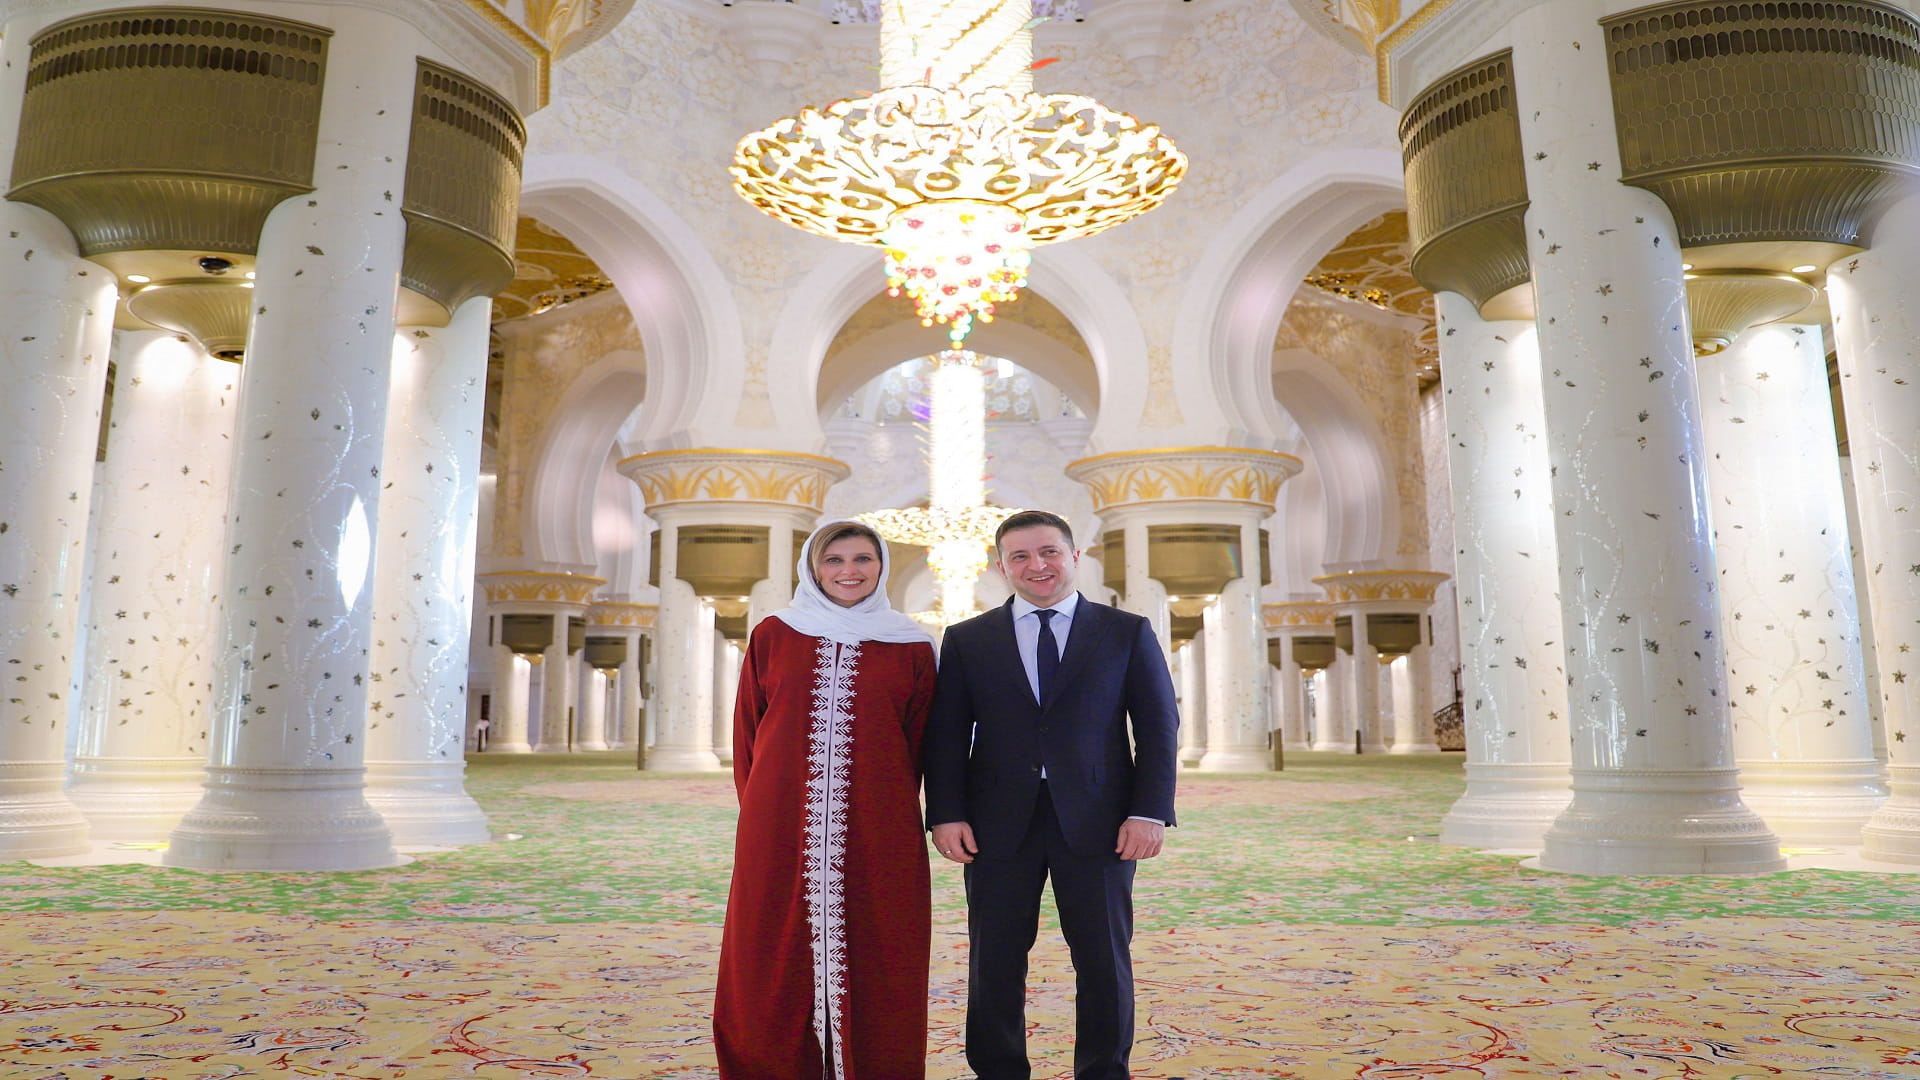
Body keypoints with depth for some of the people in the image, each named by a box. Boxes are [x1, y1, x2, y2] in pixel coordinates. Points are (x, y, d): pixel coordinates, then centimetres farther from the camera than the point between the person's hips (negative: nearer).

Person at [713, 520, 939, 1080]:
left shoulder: (911, 647, 4)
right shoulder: (773, 635, 7)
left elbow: (918, 743, 7)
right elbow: (746, 731, 10)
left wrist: (888, 811, 4)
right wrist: (760, 806, 7)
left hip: (876, 834, -1)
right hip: (780, 830, 1)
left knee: (872, 963, 5)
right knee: (775, 958, 7)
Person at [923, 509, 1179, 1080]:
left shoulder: (1128, 632, 7)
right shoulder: (966, 640, 9)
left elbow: (1159, 727, 3)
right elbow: (947, 734, 5)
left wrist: (1150, 812, -7)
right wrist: (947, 813, -6)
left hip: (1097, 821, 0)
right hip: (999, 824, 1)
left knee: (1105, 961, 8)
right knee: (994, 964, 7)